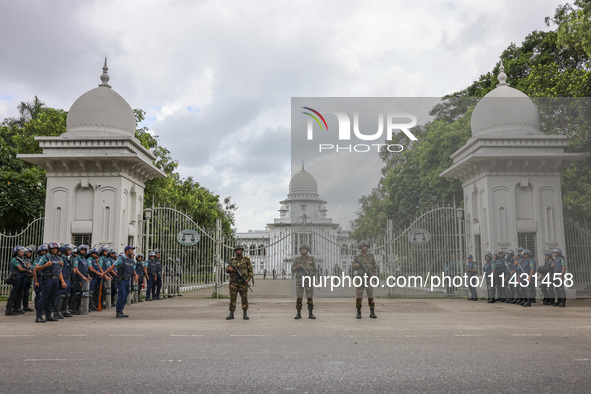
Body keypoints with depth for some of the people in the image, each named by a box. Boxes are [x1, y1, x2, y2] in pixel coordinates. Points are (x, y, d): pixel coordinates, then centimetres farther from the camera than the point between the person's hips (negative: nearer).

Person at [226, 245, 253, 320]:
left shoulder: (246, 260, 3)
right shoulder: (232, 260, 11)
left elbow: (250, 271, 1)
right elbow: (227, 270, 9)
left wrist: (247, 279, -13)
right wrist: (229, 269, -15)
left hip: (243, 282, -2)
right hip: (233, 282, 2)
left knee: (244, 298, -2)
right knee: (232, 298, 0)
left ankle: (245, 314, 5)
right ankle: (231, 314, 4)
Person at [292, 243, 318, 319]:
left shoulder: (312, 259, 0)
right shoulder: (297, 259, 3)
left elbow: (315, 269, 0)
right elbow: (293, 270, 2)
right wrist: (297, 266, -18)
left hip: (308, 281, 0)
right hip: (299, 281, 1)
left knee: (310, 297, -3)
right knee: (299, 298, -2)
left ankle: (310, 314, 5)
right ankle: (299, 314, 5)